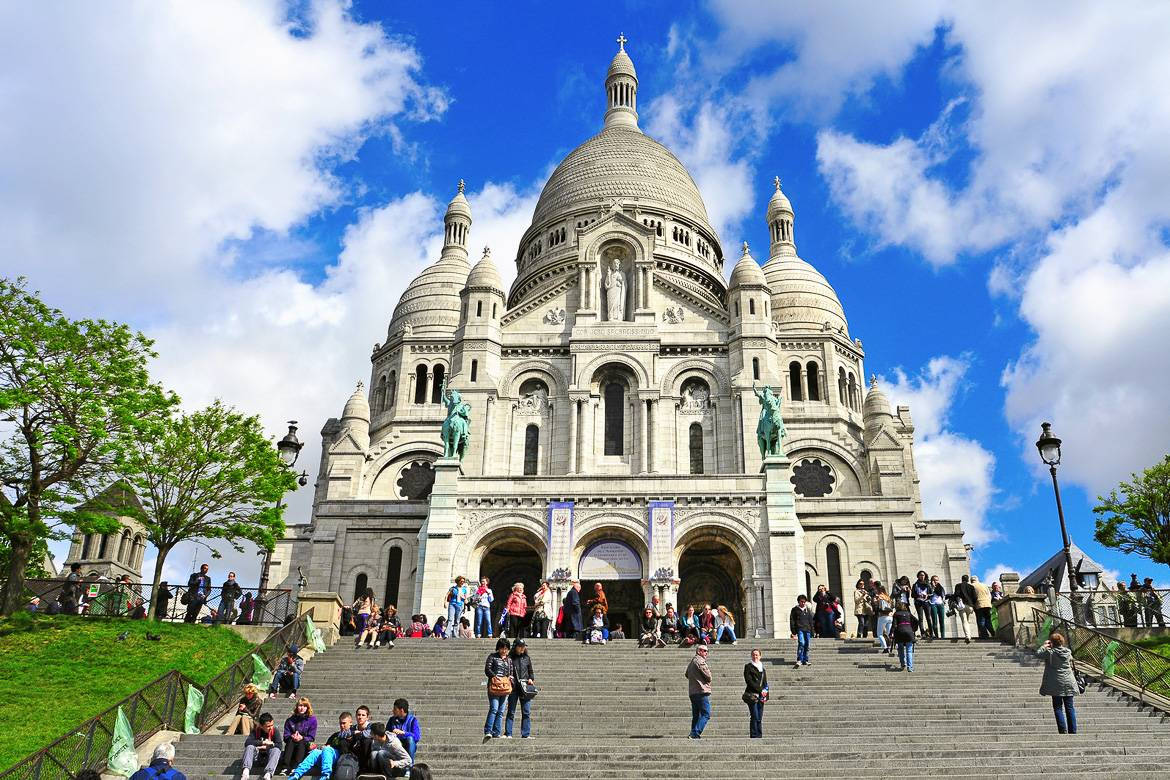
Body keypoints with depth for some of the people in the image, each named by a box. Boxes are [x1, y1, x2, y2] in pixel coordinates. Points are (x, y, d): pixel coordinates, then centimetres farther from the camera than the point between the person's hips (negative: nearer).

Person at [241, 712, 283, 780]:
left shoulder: (274, 731, -9)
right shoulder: (255, 730, -6)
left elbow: (280, 745, -20)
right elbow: (247, 742, -22)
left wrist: (266, 747, -25)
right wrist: (263, 742, -26)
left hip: (268, 755, -1)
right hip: (257, 755, 1)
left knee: (276, 750, -32)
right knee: (250, 746, -25)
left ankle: (268, 774, -52)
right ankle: (246, 770, -46)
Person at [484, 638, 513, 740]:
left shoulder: (509, 660, 20)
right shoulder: (492, 657, 6)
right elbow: (487, 669, -3)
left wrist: (510, 677, 1)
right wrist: (495, 677, -16)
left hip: (505, 687, 5)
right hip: (493, 686, -5)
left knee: (501, 711, 3)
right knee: (494, 709, -18)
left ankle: (496, 733, 6)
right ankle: (488, 732, -20)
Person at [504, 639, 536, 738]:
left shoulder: (527, 658, 12)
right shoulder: (510, 658, 2)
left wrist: (531, 679, 3)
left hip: (525, 688, 3)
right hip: (513, 688, -3)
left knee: (526, 712, 1)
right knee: (511, 711, 1)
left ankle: (525, 734, 7)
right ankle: (508, 733, 7)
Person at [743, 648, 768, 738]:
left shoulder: (762, 667, 19)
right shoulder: (748, 666, 2)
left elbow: (765, 682, 19)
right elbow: (749, 681, -7)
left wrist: (765, 690, -2)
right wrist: (760, 690, -12)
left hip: (761, 696, 5)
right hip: (752, 695, -5)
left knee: (759, 718, 5)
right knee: (755, 717, -11)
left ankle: (759, 736, 8)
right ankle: (754, 736, -9)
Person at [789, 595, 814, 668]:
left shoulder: (808, 610, 17)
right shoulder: (795, 610, 5)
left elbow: (811, 620, 21)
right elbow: (792, 621, 3)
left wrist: (812, 631, 14)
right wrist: (793, 632, -3)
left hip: (807, 630, 5)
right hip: (799, 629, -5)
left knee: (807, 645, 3)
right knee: (801, 643, -21)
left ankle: (805, 661, 13)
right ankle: (799, 660, -22)